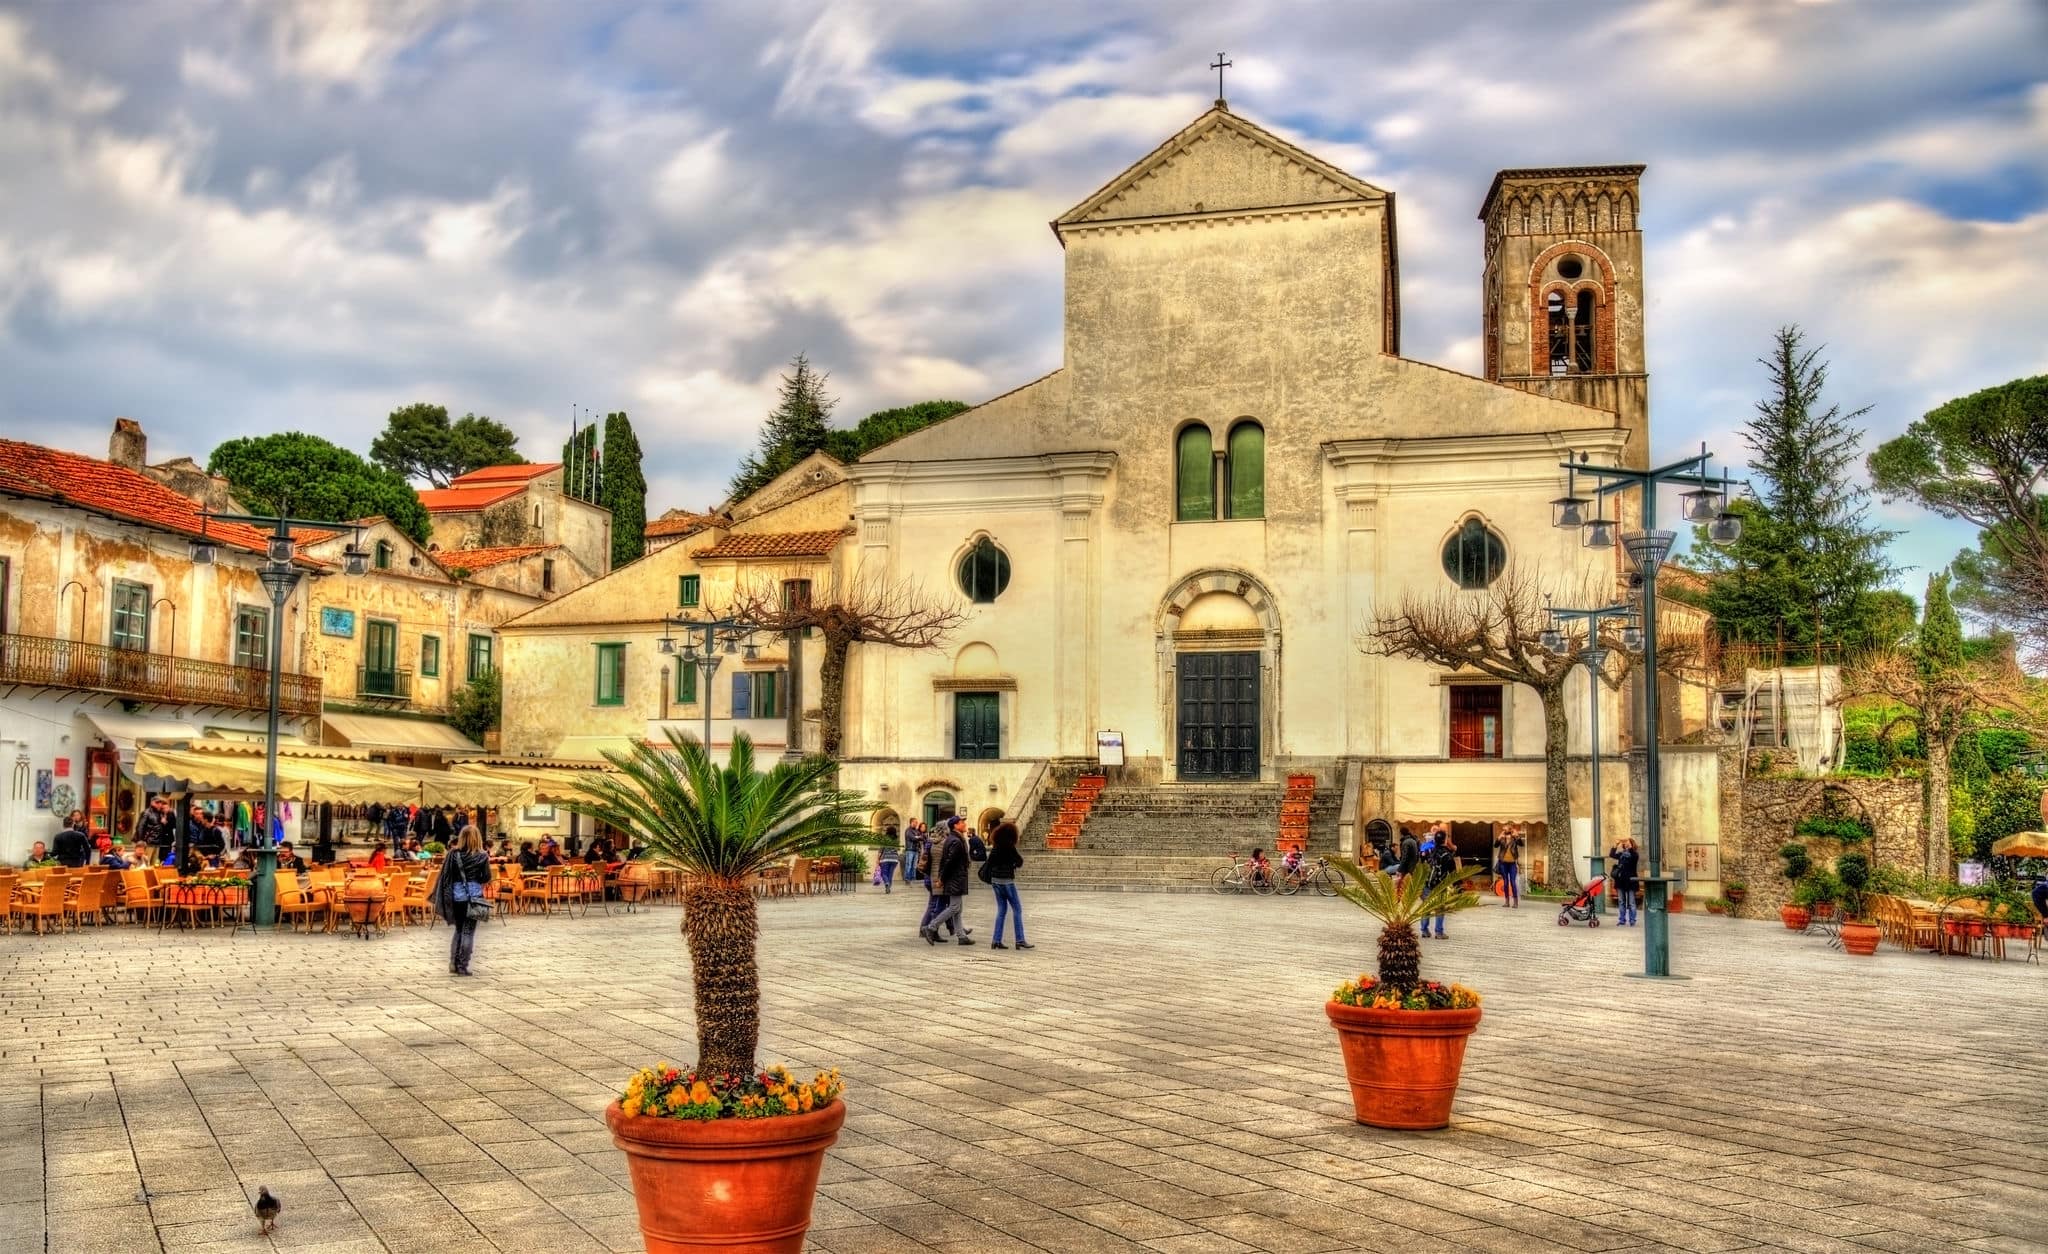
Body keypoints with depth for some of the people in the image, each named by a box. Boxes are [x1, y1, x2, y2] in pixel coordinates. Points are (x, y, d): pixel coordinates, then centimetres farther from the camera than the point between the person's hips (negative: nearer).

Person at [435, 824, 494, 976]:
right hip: (473, 896, -3)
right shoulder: (482, 856, -6)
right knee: (468, 931, 4)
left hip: (456, 896, 3)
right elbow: (486, 878, -3)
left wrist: (445, 898, 6)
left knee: (458, 929, 18)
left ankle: (453, 963, 12)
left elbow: (445, 875, -1)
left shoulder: (452, 853, -1)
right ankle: (462, 966, 2)